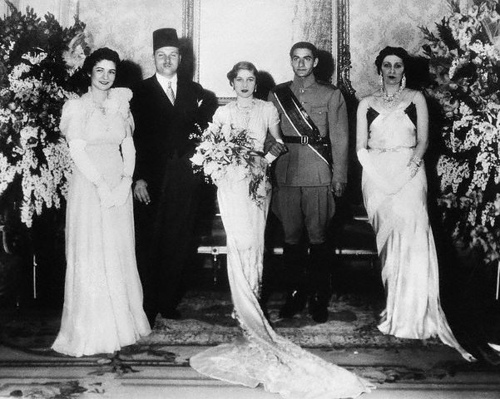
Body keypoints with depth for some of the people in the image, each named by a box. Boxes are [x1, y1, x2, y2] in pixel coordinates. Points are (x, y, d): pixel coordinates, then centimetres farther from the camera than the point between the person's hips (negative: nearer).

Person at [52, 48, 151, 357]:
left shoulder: (121, 105, 12)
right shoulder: (77, 106, -1)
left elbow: (129, 148, 8)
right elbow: (77, 151, -9)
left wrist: (126, 181, -7)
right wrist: (101, 184, -16)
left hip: (120, 188, 4)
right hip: (89, 186, -4)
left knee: (120, 255, 7)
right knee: (91, 258, -1)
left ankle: (123, 322, 18)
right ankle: (91, 332, 7)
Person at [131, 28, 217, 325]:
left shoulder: (195, 92, 13)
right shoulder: (140, 93, 4)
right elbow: (133, 138, -2)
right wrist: (139, 178, -9)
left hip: (186, 179, 3)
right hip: (152, 180, -2)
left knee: (179, 244, 5)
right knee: (149, 244, 1)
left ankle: (169, 303, 16)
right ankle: (147, 308, 10)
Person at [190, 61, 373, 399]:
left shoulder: (268, 109, 9)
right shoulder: (222, 113, 9)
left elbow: (280, 143, 11)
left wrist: (266, 158, -7)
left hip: (257, 182, 1)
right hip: (231, 184, 0)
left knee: (253, 242, -1)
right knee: (240, 242, -7)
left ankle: (251, 304, 10)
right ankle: (246, 309, 0)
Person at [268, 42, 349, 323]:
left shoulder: (331, 95, 9)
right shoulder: (277, 94, 15)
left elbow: (339, 139, 5)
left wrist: (339, 177, -2)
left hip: (318, 174, -2)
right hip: (285, 173, 2)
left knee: (318, 237, -3)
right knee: (291, 237, 4)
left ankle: (320, 299, 6)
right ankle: (295, 295, 15)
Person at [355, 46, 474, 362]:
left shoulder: (416, 99, 12)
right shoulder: (367, 104, 15)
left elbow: (423, 141, 4)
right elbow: (361, 148, 9)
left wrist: (410, 166, -12)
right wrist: (379, 160, -8)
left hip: (408, 173, -1)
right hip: (377, 176, 2)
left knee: (410, 235, -15)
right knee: (387, 238, -3)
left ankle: (411, 314, -12)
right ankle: (392, 307, 4)